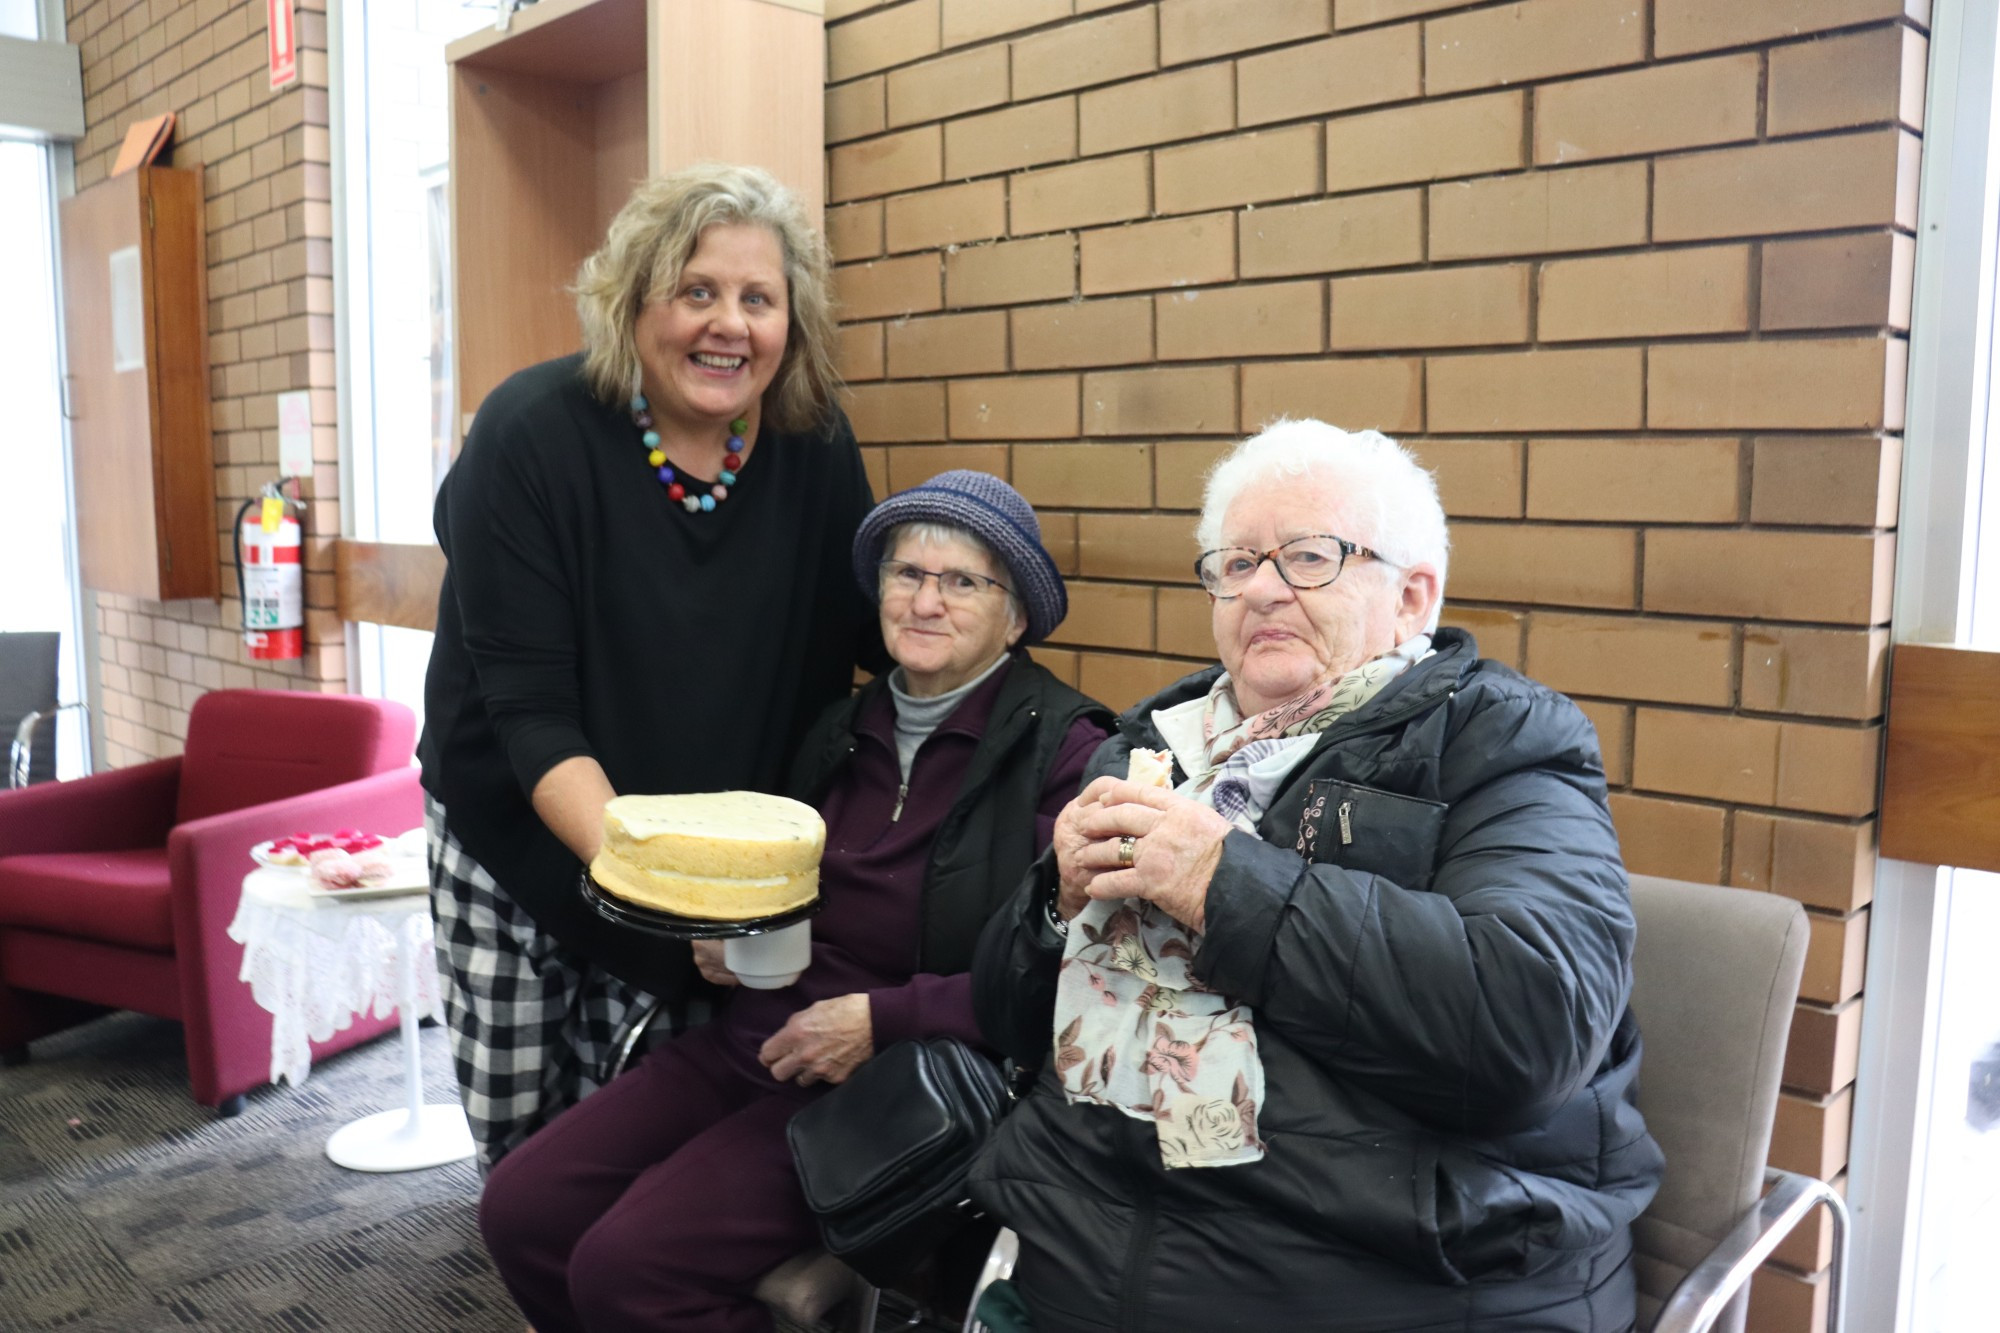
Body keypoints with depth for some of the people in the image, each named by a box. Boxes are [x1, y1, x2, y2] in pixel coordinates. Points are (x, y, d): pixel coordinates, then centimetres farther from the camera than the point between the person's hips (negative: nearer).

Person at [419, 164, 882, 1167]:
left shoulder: (814, 447, -7)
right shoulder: (533, 436, -19)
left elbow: (873, 624, 4)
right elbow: (529, 707, -24)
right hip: (522, 838, -2)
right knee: (514, 1124, 7)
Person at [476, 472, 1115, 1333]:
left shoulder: (1062, 750, -11)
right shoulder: (845, 730, 12)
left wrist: (879, 1019, -18)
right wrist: (727, 942, 6)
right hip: (756, 1037, 7)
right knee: (518, 1212, -5)